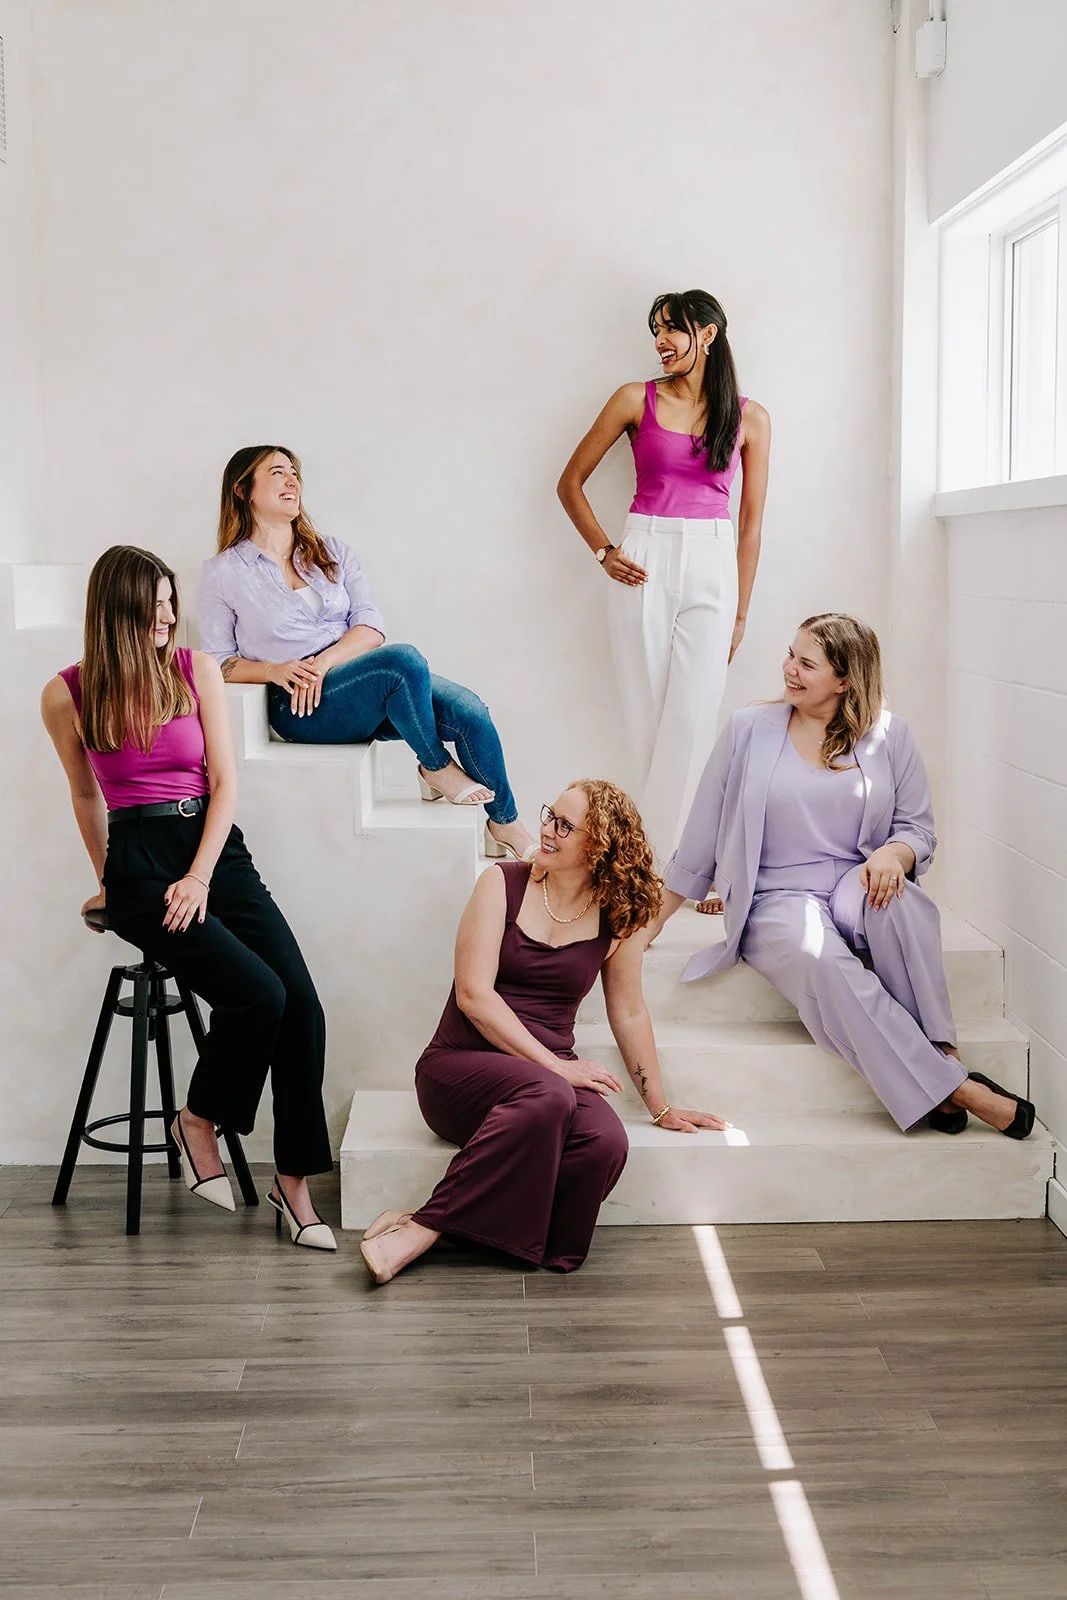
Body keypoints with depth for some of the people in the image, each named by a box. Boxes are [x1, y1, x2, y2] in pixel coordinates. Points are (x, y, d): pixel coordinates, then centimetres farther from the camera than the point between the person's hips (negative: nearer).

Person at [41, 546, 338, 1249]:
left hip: (217, 848, 3)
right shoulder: (67, 696, 1)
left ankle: (294, 1183, -4)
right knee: (257, 992, -24)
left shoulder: (197, 669, 6)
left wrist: (200, 876, -9)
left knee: (302, 1002, -15)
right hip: (138, 861, -3)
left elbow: (225, 782, 3)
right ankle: (198, 1122, 3)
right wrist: (108, 881, 25)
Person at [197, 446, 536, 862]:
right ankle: (436, 769, -10)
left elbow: (372, 628, 5)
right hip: (298, 707, -5)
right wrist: (277, 671, -17)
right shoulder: (223, 574, 4)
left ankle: (506, 826, -2)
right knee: (404, 659, -32)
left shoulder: (332, 553, 16)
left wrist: (323, 661, -14)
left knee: (470, 712, -19)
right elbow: (218, 662, 2)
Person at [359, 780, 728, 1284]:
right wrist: (556, 1066, -17)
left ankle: (426, 1227, -26)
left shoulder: (620, 916, 5)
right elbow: (474, 996, -11)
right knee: (547, 1096, -37)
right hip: (459, 1065, -3)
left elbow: (628, 1014, 15)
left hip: (550, 1070, 4)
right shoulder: (503, 884, -3)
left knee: (606, 1142, -31)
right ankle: (422, 1228, -30)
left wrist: (660, 1108, 18)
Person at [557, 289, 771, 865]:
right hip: (644, 565, 0)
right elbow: (570, 482, 10)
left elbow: (751, 521, 8)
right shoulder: (637, 400, 5)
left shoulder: (750, 419, 6)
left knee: (693, 715, -4)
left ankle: (678, 855, 5)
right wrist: (603, 551, -1)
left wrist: (740, 611, 6)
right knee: (647, 711, 1)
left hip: (712, 568, 0)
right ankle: (653, 853, 10)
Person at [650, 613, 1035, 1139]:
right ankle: (955, 1089, -35)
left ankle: (941, 1050, -30)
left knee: (893, 898, -37)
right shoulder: (749, 730, 5)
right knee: (823, 962, -36)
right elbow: (701, 838, 9)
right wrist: (650, 925, 9)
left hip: (857, 890, 1)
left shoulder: (888, 734, 7)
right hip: (776, 900, -1)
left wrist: (894, 854, -16)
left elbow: (919, 828, 9)